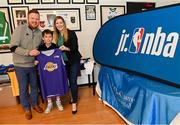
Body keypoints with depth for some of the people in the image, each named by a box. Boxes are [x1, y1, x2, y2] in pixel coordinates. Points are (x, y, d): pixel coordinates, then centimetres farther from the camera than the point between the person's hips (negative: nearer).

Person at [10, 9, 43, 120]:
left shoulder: (39, 33, 0)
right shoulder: (20, 29, -14)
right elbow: (13, 48, -19)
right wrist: (28, 52, -29)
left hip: (33, 65, 4)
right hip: (20, 66, -4)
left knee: (34, 86, 18)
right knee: (23, 88, 11)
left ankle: (35, 104, 41)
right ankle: (27, 108, 32)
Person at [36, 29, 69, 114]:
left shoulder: (57, 49, -8)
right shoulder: (40, 50, -8)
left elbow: (62, 64, -2)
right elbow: (37, 63, 7)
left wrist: (63, 74, -2)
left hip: (57, 74, 0)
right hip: (45, 74, 0)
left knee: (58, 85, 11)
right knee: (47, 87, 9)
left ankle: (58, 101, 35)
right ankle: (49, 103, 31)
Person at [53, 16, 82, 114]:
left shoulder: (71, 33, -12)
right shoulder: (55, 35, 2)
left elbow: (75, 47, -17)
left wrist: (66, 48, -33)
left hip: (74, 61, -4)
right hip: (64, 62, 5)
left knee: (73, 81, -3)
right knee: (70, 80, 15)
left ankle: (74, 103, 8)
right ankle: (74, 97, 36)